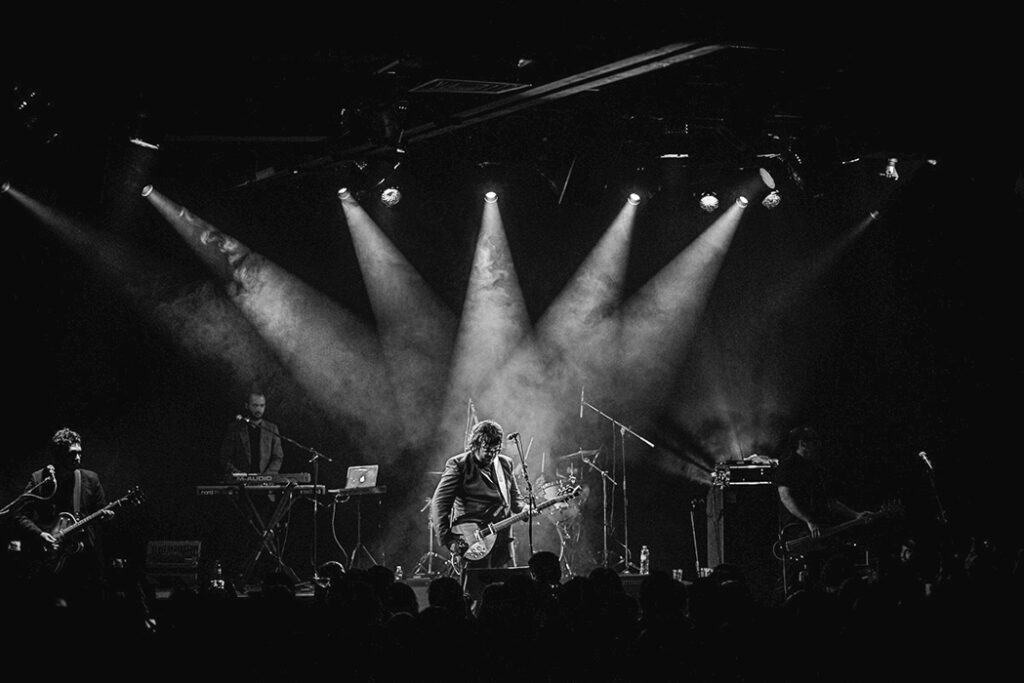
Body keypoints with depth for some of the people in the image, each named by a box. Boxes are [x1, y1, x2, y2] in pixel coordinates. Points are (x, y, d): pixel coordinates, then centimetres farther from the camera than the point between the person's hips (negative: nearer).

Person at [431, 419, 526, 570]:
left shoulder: (505, 463, 14)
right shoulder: (458, 465, -6)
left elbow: (514, 496, 25)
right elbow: (439, 503, -11)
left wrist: (523, 509, 2)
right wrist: (449, 540, -19)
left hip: (503, 540, 6)